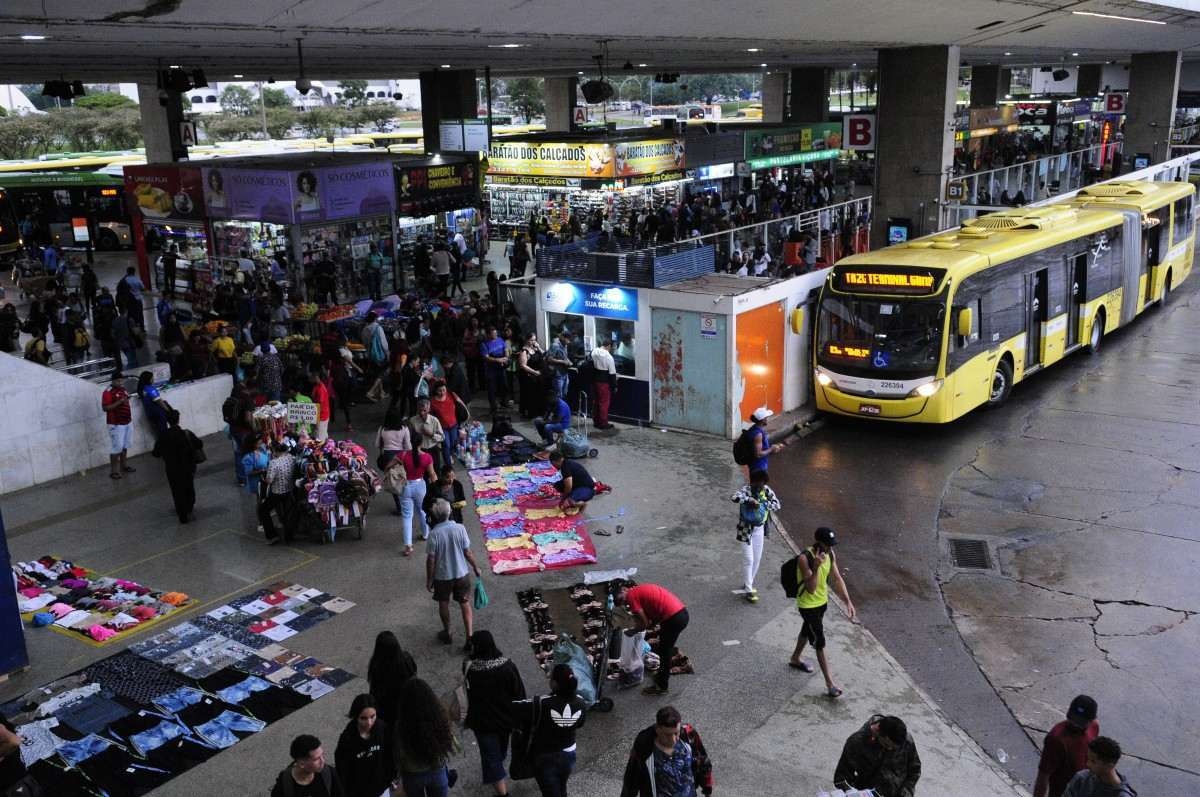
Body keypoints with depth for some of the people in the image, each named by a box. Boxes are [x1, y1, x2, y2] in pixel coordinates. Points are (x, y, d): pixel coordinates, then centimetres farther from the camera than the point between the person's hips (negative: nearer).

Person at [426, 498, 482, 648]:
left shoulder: (434, 534, -21)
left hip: (442, 576, -1)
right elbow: (467, 552, -9)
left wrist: (429, 579, -1)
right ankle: (469, 637, 13)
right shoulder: (460, 528, -16)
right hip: (461, 573, 1)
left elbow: (431, 560, -14)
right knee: (465, 604, 15)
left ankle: (447, 633, 37)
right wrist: (476, 567, 8)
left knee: (443, 604, 21)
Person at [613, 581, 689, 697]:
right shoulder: (641, 590, 21)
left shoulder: (631, 595, -5)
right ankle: (662, 674, 46)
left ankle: (661, 686, 24)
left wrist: (633, 631, 11)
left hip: (673, 618, -9)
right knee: (665, 648, 28)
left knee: (664, 652, 10)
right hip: (682, 613, 9)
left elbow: (644, 623, -5)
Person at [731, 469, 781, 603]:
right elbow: (734, 498, -41)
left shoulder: (766, 490, -5)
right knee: (748, 560, -4)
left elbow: (777, 504, -9)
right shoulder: (746, 490, -21)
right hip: (746, 530, -6)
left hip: (760, 529, 6)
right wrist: (750, 500, -41)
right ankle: (748, 590, 5)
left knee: (757, 559, 15)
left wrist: (762, 505, -21)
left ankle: (747, 583, 33)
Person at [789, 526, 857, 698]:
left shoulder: (830, 554, -9)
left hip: (822, 601, 7)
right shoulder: (804, 558, -31)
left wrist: (848, 601, -8)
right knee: (819, 642, -2)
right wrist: (816, 567, -45)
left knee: (807, 631, 28)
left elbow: (837, 579, -1)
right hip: (808, 605, -7)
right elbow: (811, 588, -33)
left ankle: (795, 659, 52)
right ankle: (829, 683, 7)